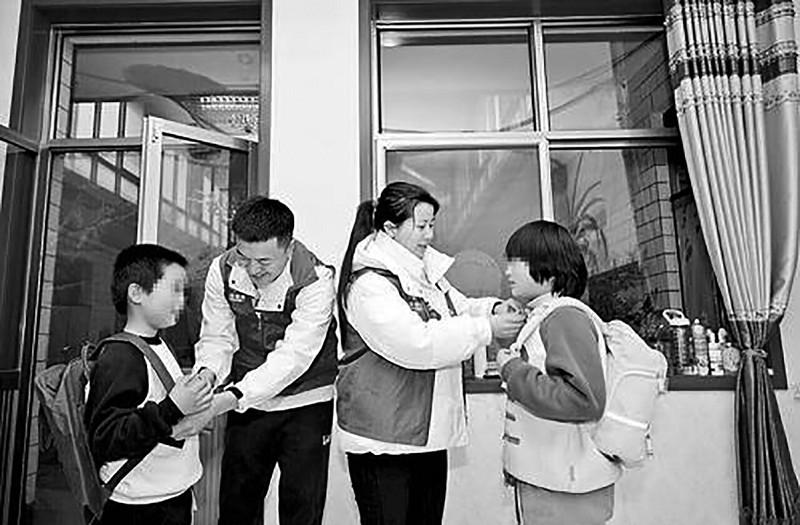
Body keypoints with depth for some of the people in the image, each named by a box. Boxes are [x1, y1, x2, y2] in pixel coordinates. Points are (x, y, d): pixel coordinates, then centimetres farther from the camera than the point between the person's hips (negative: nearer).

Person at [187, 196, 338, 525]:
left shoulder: (315, 280, -24)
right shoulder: (223, 270, -9)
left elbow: (292, 357, -29)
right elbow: (217, 337, -2)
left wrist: (226, 400, -38)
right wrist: (207, 373, -25)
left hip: (305, 403, -3)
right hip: (245, 403, 4)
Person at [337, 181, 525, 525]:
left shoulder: (425, 270, 9)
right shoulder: (368, 284, -19)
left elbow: (459, 309, 17)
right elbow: (416, 344, -28)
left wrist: (493, 309, -4)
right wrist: (486, 329, -23)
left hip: (430, 431, 8)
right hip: (382, 441, -8)